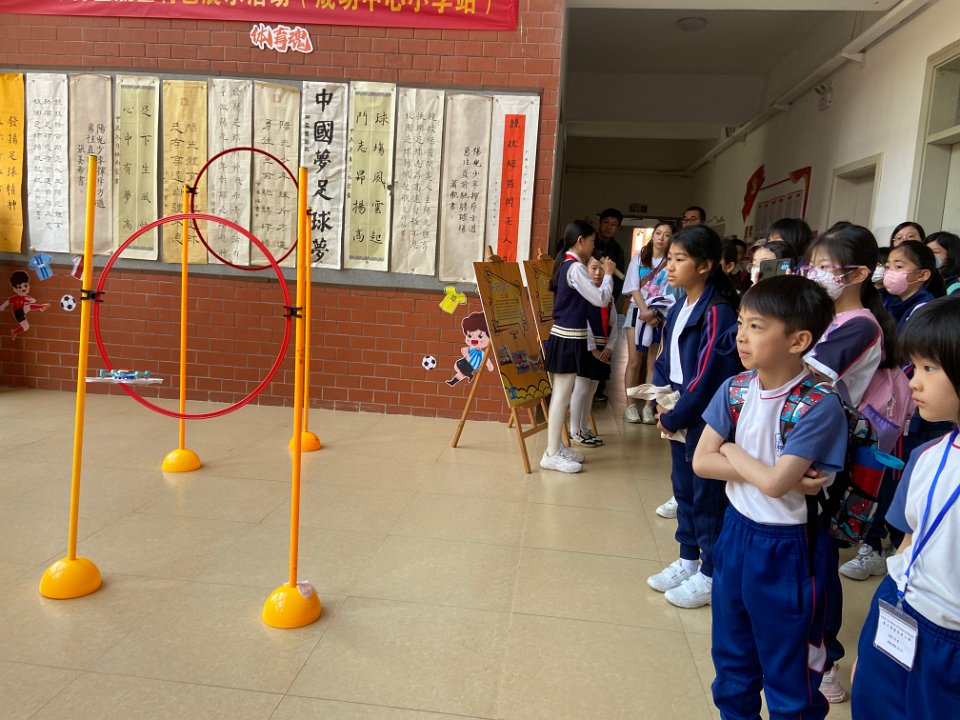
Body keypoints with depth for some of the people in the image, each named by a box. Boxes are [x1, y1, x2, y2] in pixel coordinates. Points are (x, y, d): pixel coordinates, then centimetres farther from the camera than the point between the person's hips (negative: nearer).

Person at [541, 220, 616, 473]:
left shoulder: (565, 264, 13)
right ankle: (551, 455, 0)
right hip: (569, 338, -10)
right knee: (562, 395, -5)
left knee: (561, 393, 15)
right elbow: (601, 300, -18)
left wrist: (599, 274, 9)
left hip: (565, 335, 10)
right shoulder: (576, 268, -16)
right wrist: (608, 274, -5)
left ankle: (556, 446, 24)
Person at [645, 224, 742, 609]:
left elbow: (707, 378, -21)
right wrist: (661, 402, 0)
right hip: (678, 417, 9)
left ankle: (711, 574, 20)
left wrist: (673, 418, -15)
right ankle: (688, 559, 34)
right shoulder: (678, 309, 8)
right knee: (683, 488, 18)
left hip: (705, 421, -8)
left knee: (707, 496, 4)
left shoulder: (717, 314, -19)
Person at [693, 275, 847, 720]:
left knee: (789, 673, 15)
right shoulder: (735, 390, -5)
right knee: (731, 658, 24)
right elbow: (701, 461, -8)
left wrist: (733, 451, -11)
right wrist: (773, 470, -18)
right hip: (736, 531, 6)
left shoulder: (819, 405, -23)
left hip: (788, 549, -5)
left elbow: (775, 483, -28)